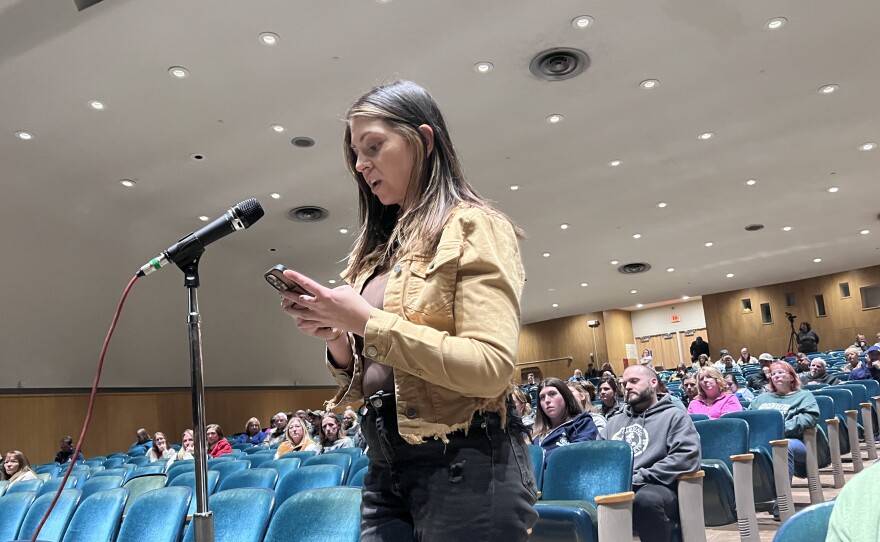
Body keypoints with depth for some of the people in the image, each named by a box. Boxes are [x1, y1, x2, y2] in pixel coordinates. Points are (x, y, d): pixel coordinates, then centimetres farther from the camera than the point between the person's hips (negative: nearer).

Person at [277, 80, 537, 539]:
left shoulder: (472, 227, -7)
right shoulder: (376, 250, 13)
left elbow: (492, 368, -19)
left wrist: (368, 321, -17)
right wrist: (335, 338, -5)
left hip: (466, 465, -6)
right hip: (385, 467, 6)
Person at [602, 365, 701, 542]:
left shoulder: (674, 416, 10)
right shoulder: (614, 421, 28)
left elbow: (687, 458, -7)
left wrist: (638, 479, -13)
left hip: (654, 487, -3)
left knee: (646, 499, -39)